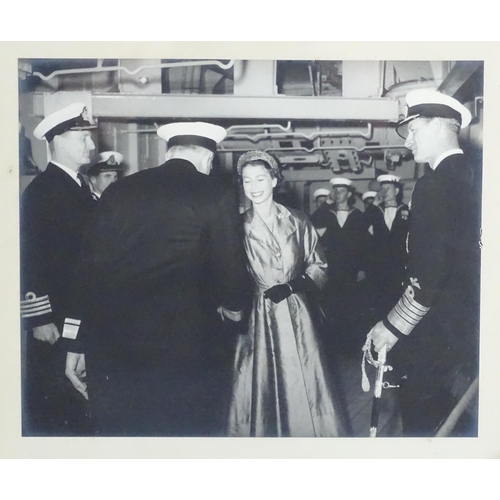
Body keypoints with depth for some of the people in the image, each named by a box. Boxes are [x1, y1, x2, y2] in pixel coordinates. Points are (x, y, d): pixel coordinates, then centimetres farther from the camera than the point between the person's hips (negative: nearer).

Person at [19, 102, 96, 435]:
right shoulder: (40, 191, -13)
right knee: (49, 399, 5)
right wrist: (39, 318, -19)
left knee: (78, 401, 18)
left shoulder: (80, 187, 11)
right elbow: (31, 258, -17)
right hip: (54, 317, -8)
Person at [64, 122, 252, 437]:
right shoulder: (216, 194, -5)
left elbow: (91, 267, 5)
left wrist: (79, 344, 10)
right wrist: (233, 306, 16)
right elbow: (231, 266, -7)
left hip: (111, 350, 4)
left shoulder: (118, 190, 7)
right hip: (182, 349, -4)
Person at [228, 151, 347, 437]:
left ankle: (305, 430, 21)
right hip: (256, 317, 0)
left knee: (301, 385, 3)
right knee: (260, 388, 5)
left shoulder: (297, 222, 3)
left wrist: (293, 286, -9)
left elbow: (318, 266, 5)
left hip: (294, 314, 0)